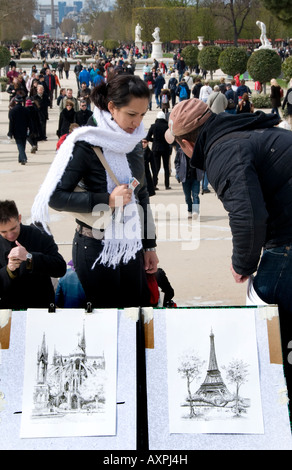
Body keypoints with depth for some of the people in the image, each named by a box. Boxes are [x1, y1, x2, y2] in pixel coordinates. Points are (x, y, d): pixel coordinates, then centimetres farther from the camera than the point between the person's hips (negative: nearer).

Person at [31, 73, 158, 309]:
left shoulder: (134, 141, 7)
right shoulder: (86, 144, -13)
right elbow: (56, 197, -16)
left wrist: (149, 245, 14)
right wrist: (107, 200, -22)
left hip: (131, 247, 6)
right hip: (97, 251, -6)